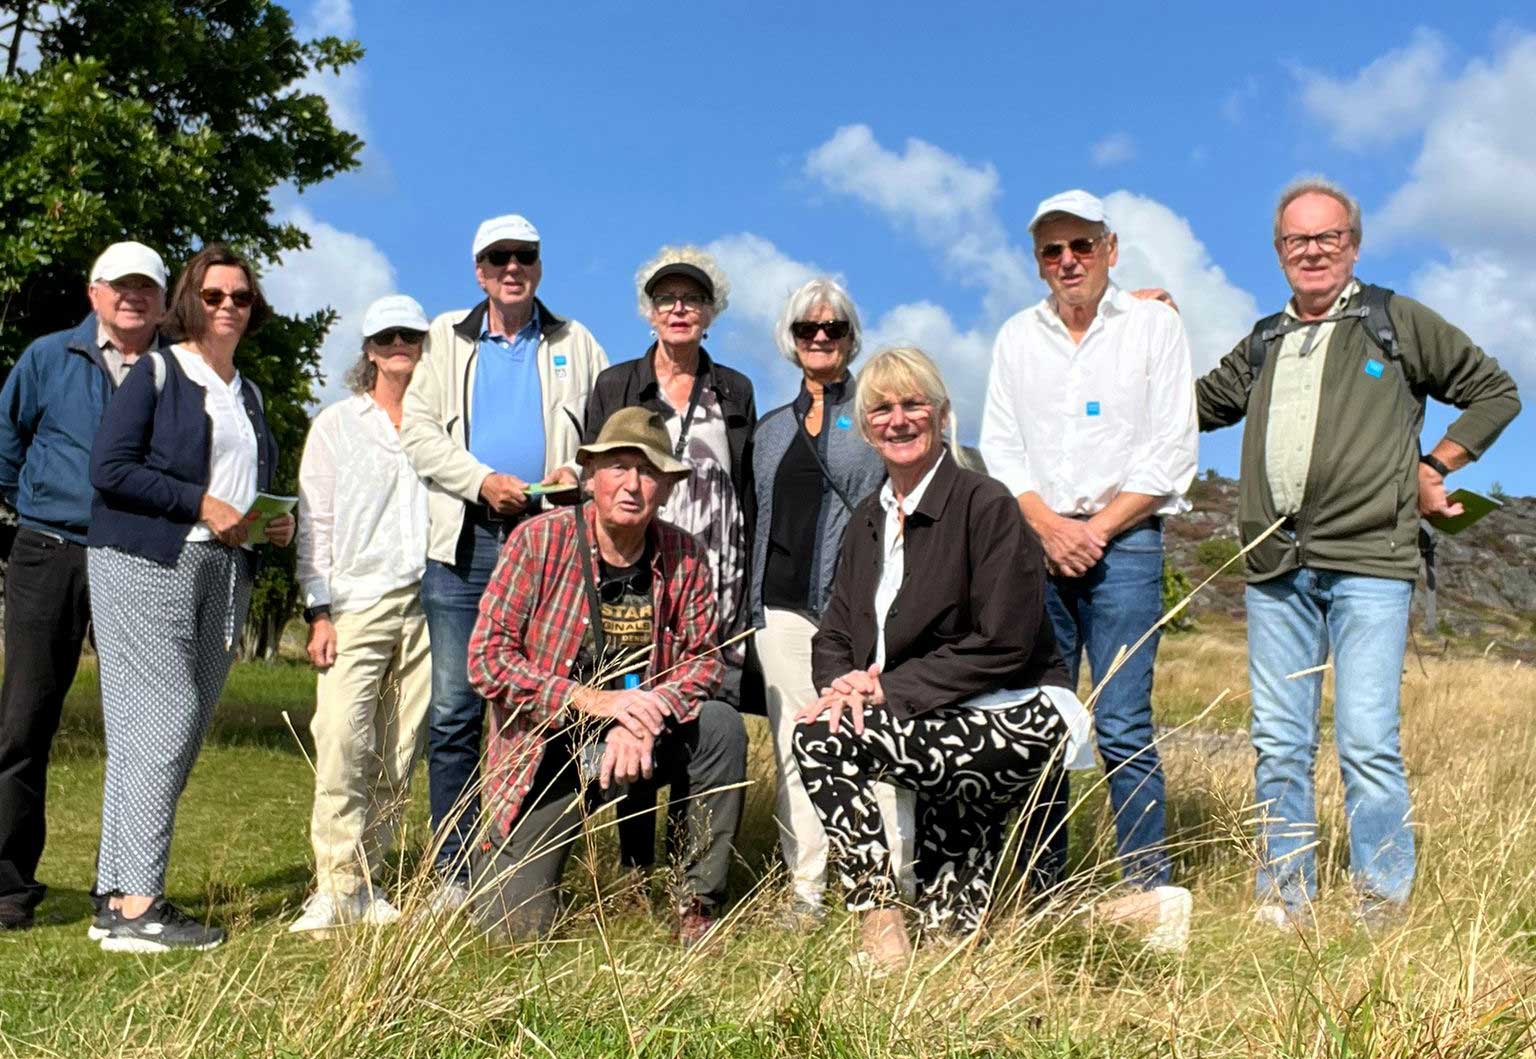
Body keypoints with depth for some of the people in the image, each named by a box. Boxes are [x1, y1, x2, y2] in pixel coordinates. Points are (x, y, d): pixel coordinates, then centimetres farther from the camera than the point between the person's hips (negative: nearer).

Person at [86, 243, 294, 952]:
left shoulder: (249, 394, 20)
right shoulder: (155, 373, 1)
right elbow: (108, 467, -8)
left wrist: (278, 524, 7)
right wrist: (201, 504, -14)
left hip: (225, 573, 7)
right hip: (146, 565, -6)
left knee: (185, 731, 4)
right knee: (163, 719, -13)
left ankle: (118, 894, 10)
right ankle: (134, 906, -9)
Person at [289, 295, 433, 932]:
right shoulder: (335, 425, 13)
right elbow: (314, 523, 8)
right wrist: (318, 611, -2)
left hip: (426, 600, 1)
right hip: (356, 604, -1)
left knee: (401, 752, 2)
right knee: (343, 743, -12)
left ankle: (367, 883, 12)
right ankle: (337, 887, -6)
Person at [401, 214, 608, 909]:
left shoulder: (574, 343, 16)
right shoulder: (446, 338, 16)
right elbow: (416, 429, 7)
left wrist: (578, 470, -8)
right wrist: (482, 480, -7)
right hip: (463, 542, 0)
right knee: (453, 711, -3)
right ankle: (453, 873, 6)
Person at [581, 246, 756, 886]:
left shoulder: (736, 391, 14)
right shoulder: (615, 386, 10)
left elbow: (749, 493, 13)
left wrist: (747, 586, 6)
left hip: (715, 586, 1)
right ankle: (635, 876, 10)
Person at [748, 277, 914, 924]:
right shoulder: (770, 429, 20)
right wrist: (750, 606, 14)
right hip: (784, 609, 4)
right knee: (794, 750, 5)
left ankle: (893, 890, 1)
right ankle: (806, 890, 14)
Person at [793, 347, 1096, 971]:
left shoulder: (987, 505, -11)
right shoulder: (868, 520, 12)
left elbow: (1002, 645, -18)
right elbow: (833, 636, 9)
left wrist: (887, 688, -19)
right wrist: (842, 682, -15)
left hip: (1016, 720, -7)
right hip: (947, 731, 7)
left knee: (822, 737, -22)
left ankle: (882, 922, -11)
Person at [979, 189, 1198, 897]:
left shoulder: (1155, 326, 6)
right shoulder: (1017, 337, 14)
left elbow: (1171, 453, -1)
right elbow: (999, 447, 9)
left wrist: (1095, 530, -9)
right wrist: (1050, 527, -6)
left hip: (1124, 543, -3)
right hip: (1035, 544, 3)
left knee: (1122, 728, -8)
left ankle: (1148, 891, 2)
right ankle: (1039, 891, 13)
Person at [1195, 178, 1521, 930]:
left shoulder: (1397, 323, 9)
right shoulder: (1263, 345, 21)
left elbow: (1495, 392, 14)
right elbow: (1199, 406, 30)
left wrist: (1432, 467, 4)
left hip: (1368, 564, -4)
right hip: (1274, 571, 4)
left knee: (1367, 742, -8)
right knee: (1278, 746, 6)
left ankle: (1383, 904, 4)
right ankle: (1285, 899, 15)